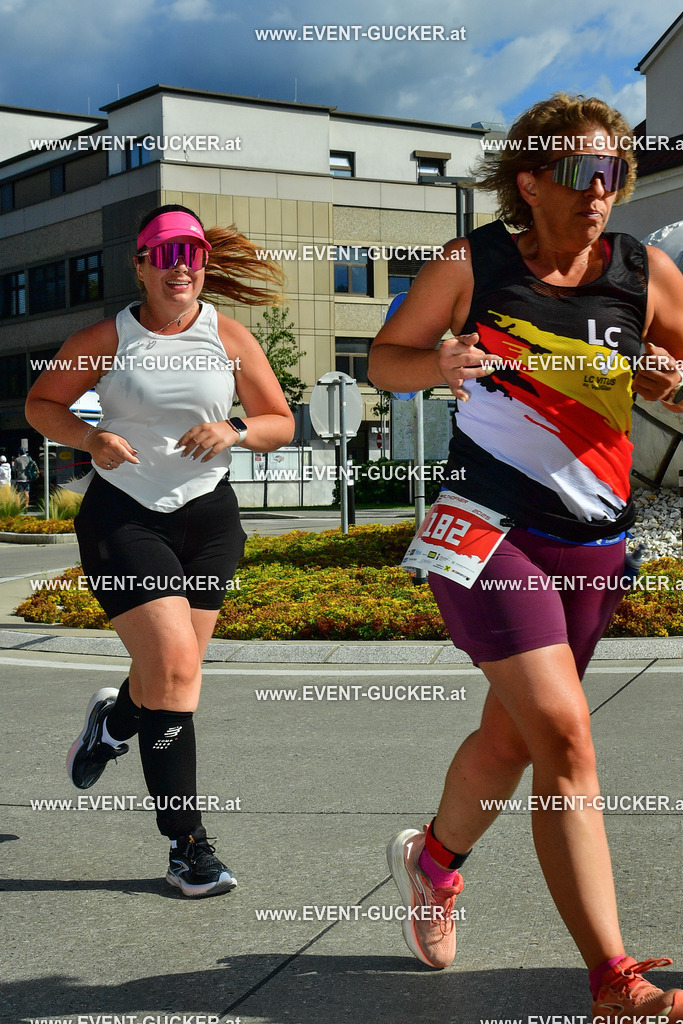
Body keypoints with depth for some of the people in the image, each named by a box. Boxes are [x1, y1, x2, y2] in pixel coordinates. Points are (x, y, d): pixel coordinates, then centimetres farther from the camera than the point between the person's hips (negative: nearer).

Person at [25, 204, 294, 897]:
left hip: (208, 517, 3)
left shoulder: (229, 339, 3)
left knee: (168, 675, 7)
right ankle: (187, 846, -4)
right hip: (123, 516, -3)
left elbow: (281, 423, 8)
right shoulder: (106, 339, -2)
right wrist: (90, 438, -14)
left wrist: (236, 431, -14)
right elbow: (40, 405, 6)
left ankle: (112, 721, 47)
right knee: (175, 666, -15)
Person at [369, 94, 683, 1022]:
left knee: (512, 736, 17)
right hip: (487, 525, -4)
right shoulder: (472, 264, -4)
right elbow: (385, 359, 6)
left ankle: (432, 861, 47)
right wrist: (441, 364, -16)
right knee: (566, 737, -16)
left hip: (593, 542, 4)